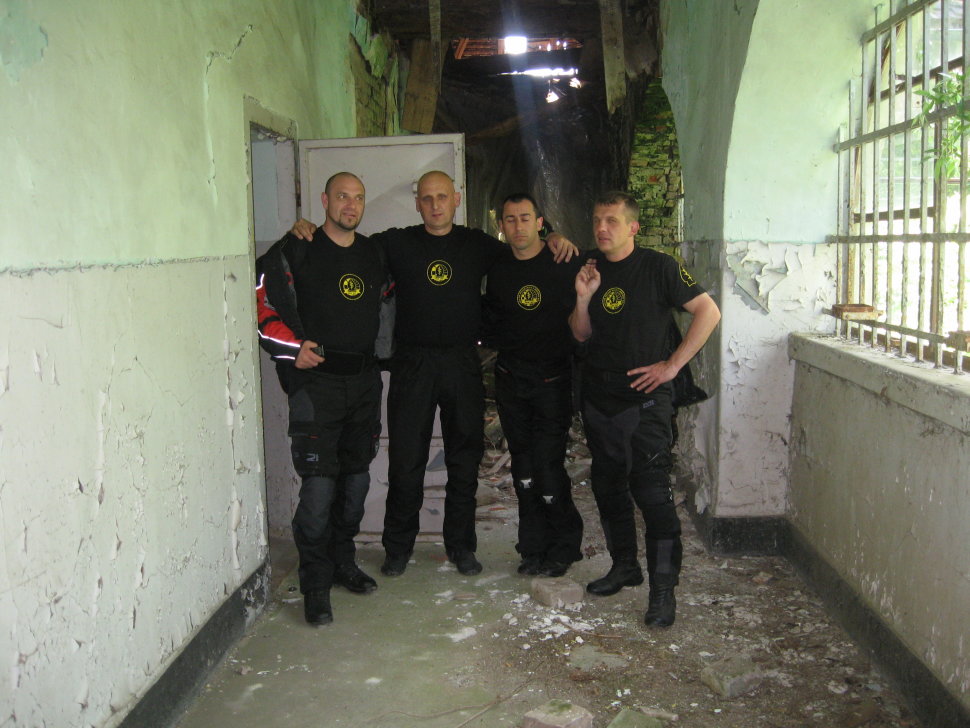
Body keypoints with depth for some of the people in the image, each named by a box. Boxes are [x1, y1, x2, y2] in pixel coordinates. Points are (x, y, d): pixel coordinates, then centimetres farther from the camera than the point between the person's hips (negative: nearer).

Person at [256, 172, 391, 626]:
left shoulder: (374, 254, 12)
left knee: (356, 478, 12)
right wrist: (292, 347, -14)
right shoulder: (297, 251, -4)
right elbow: (259, 302, -7)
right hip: (317, 380, -6)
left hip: (364, 380, 6)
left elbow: (387, 295, 28)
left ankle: (343, 562, 29)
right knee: (319, 484, -9)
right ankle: (316, 584, 2)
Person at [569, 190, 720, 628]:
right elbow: (581, 335, 11)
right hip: (597, 398, 6)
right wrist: (583, 298, -7)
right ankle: (624, 567, 31)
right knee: (608, 488, 15)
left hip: (643, 400, -6)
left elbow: (708, 312, -10)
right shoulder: (591, 270, 8)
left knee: (651, 493, -8)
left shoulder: (658, 267, -8)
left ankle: (663, 589, 0)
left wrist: (672, 365, -12)